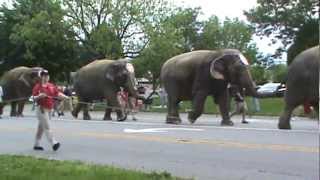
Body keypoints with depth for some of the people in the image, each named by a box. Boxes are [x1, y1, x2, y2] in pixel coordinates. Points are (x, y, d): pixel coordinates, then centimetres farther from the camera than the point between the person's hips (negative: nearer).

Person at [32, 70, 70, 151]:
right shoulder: (37, 86, -6)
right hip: (41, 109, -6)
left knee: (41, 127, 14)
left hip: (49, 109, 7)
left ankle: (36, 144, 22)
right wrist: (39, 96, -31)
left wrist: (66, 97, -14)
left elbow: (58, 93, 2)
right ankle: (54, 143, -19)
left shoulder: (51, 86, 11)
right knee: (46, 127, -11)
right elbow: (34, 98, -10)